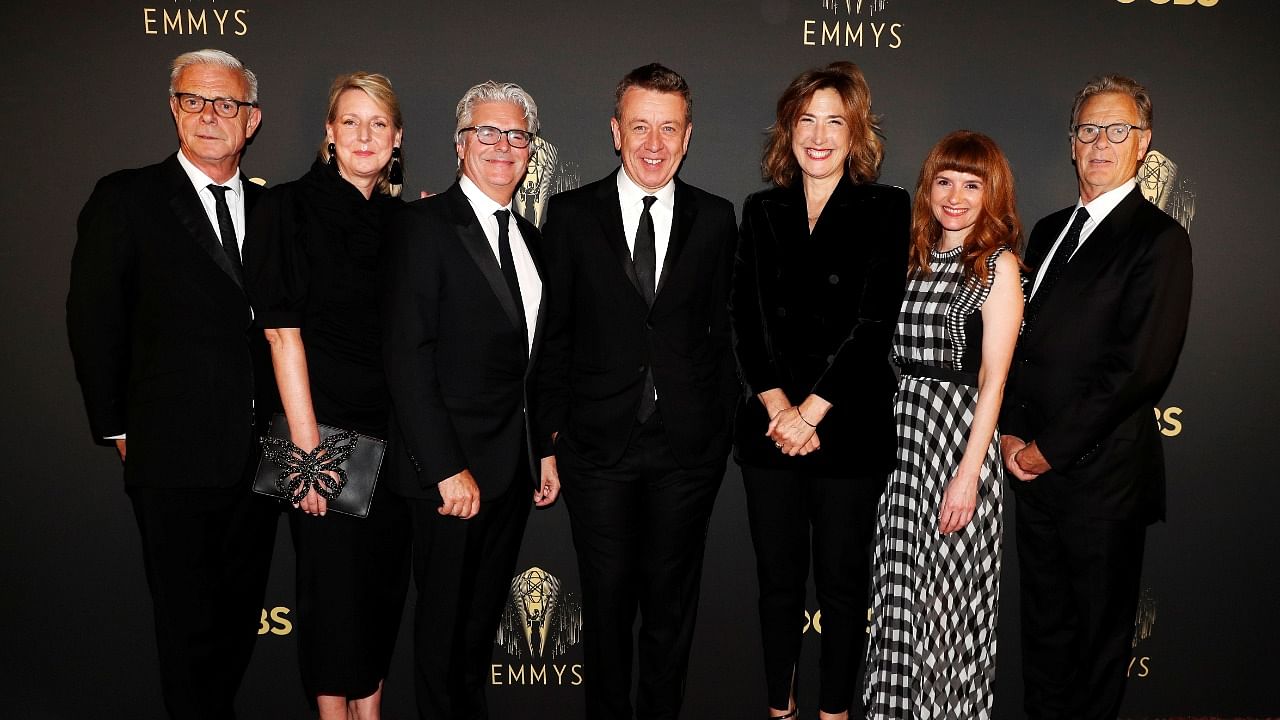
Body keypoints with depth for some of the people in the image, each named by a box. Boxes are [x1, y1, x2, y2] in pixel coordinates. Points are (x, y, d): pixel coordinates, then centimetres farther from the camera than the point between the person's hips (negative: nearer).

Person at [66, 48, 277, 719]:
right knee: (188, 622, 8)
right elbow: (93, 323, -2)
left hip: (259, 456, 4)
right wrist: (117, 429, -2)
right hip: (174, 458, -4)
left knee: (241, 615, 16)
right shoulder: (125, 199, -3)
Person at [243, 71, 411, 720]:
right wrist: (306, 443, -16)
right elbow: (282, 330, -11)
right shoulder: (290, 207, -5)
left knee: (386, 577, 12)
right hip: (325, 422, -5)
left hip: (393, 430, 5)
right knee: (331, 577, 5)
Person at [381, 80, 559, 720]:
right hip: (453, 469, -6)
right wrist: (447, 470, -20)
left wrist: (544, 451, 12)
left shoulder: (527, 236, 12)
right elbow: (407, 359, -17)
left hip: (514, 466, 7)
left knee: (486, 614, 19)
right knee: (445, 620, 10)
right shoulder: (424, 226, -11)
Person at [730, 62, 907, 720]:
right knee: (778, 580, 11)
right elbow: (747, 317, 2)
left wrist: (812, 410, -13)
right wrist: (778, 404, -10)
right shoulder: (762, 211, 9)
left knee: (842, 583, 8)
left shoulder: (886, 209, -1)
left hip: (850, 427, -3)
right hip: (769, 425, 3)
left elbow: (873, 323, -8)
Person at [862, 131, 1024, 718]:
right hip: (900, 426, 5)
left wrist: (968, 472, -16)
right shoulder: (913, 255, 11)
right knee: (899, 580, 12)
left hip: (960, 430, -5)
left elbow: (993, 378, -10)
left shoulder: (998, 264, -5)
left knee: (951, 587, 5)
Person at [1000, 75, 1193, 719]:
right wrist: (1011, 432, -1)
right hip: (1034, 467, 7)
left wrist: (1049, 448, -15)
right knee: (1042, 621, 19)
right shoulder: (1049, 231, 13)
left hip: (1101, 474, -6)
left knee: (1099, 630, 11)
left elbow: (1138, 367, -18)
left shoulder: (1159, 239, -10)